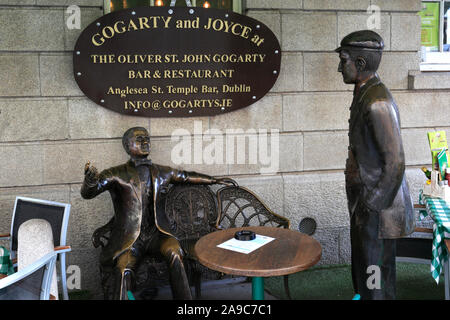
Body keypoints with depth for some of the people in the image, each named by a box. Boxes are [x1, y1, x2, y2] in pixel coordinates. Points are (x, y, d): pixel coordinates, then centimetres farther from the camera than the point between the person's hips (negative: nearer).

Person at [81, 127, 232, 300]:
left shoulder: (161, 173, 14)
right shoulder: (117, 175, 2)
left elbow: (186, 176, 30)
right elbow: (88, 193, -9)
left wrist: (215, 180, 33)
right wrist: (90, 179, -32)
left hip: (156, 233, 2)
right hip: (129, 238, -2)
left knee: (173, 250, -29)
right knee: (123, 268, -32)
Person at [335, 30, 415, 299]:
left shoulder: (377, 103, -22)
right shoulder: (364, 95, 10)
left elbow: (395, 162, -24)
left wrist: (373, 206, -18)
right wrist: (359, 204, 18)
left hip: (379, 208, -10)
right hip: (364, 200, 10)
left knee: (376, 282, 4)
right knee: (362, 270, 22)